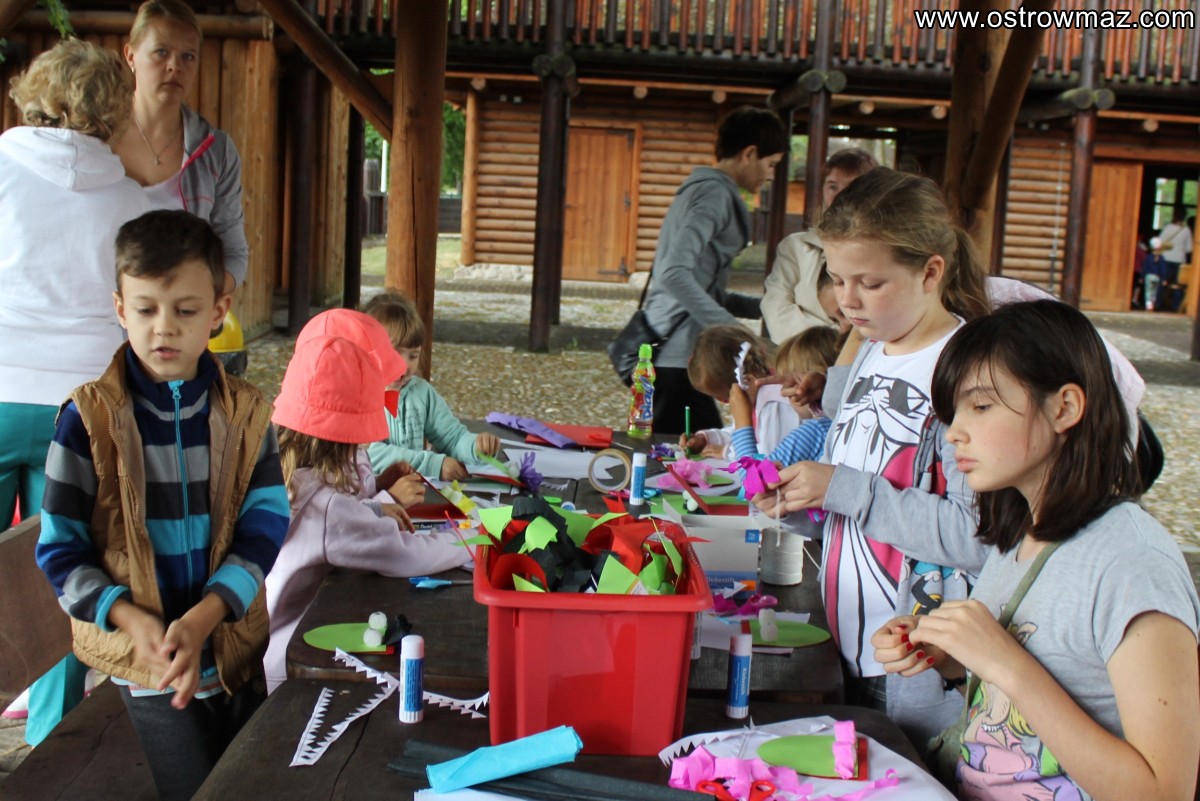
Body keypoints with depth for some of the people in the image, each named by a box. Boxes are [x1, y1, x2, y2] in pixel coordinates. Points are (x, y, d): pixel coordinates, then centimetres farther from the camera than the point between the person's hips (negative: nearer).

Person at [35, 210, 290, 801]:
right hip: (145, 662, -3)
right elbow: (59, 548, -7)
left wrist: (202, 619, -21)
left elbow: (264, 529, -8)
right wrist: (131, 620, -20)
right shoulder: (89, 417, -10)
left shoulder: (245, 413, -3)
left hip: (233, 645, 3)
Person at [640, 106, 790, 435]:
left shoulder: (699, 187, 19)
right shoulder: (716, 192, -11)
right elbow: (675, 275, -23)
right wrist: (733, 330, -24)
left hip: (667, 351, 10)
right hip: (678, 355, -10)